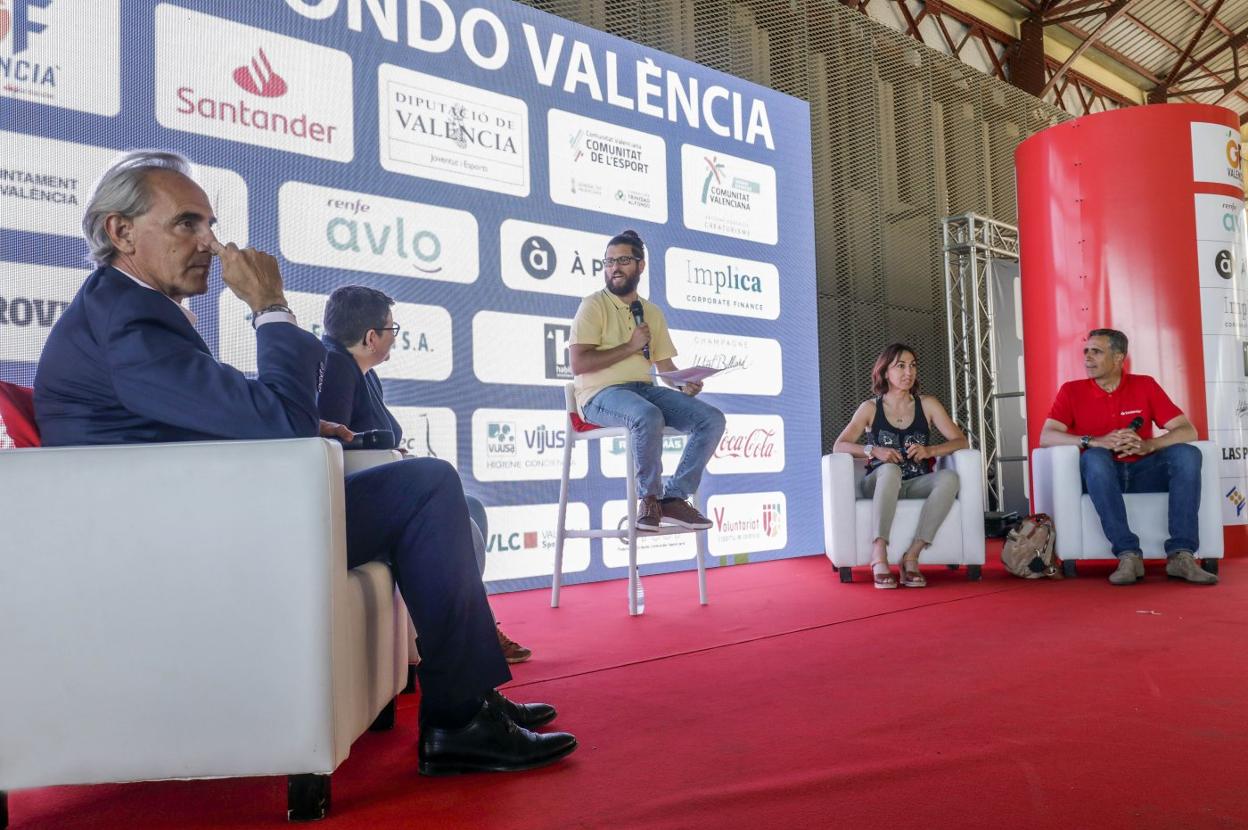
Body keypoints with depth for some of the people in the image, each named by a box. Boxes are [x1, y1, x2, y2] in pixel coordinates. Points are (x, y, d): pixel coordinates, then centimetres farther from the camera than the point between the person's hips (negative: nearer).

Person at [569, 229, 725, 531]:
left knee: (713, 419, -13)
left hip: (646, 389, 6)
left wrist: (684, 384, -7)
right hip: (601, 393, -6)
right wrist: (630, 347, -10)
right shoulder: (594, 305, 0)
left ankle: (674, 498, -11)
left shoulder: (653, 312, 19)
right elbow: (578, 364, -12)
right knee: (649, 417, -39)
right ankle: (650, 498, -15)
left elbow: (666, 366, 16)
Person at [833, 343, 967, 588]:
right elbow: (839, 446, -4)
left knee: (949, 477, -30)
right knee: (890, 469, -37)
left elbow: (961, 441, 3)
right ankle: (879, 555, -43)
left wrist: (929, 451, -17)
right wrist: (874, 451, -22)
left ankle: (911, 556, -33)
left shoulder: (927, 405, 10)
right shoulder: (870, 408, 6)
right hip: (879, 485, -2)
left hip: (917, 486, 2)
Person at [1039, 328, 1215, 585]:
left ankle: (1181, 554, -29)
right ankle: (1128, 555, -38)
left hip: (1143, 473, 2)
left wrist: (1148, 445, -21)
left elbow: (1188, 431, -1)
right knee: (1094, 456, -34)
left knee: (1187, 453, -23)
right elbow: (1046, 437, -9)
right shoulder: (1072, 391, 4)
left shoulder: (1145, 386, 7)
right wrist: (1095, 441, -24)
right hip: (1101, 477, -2)